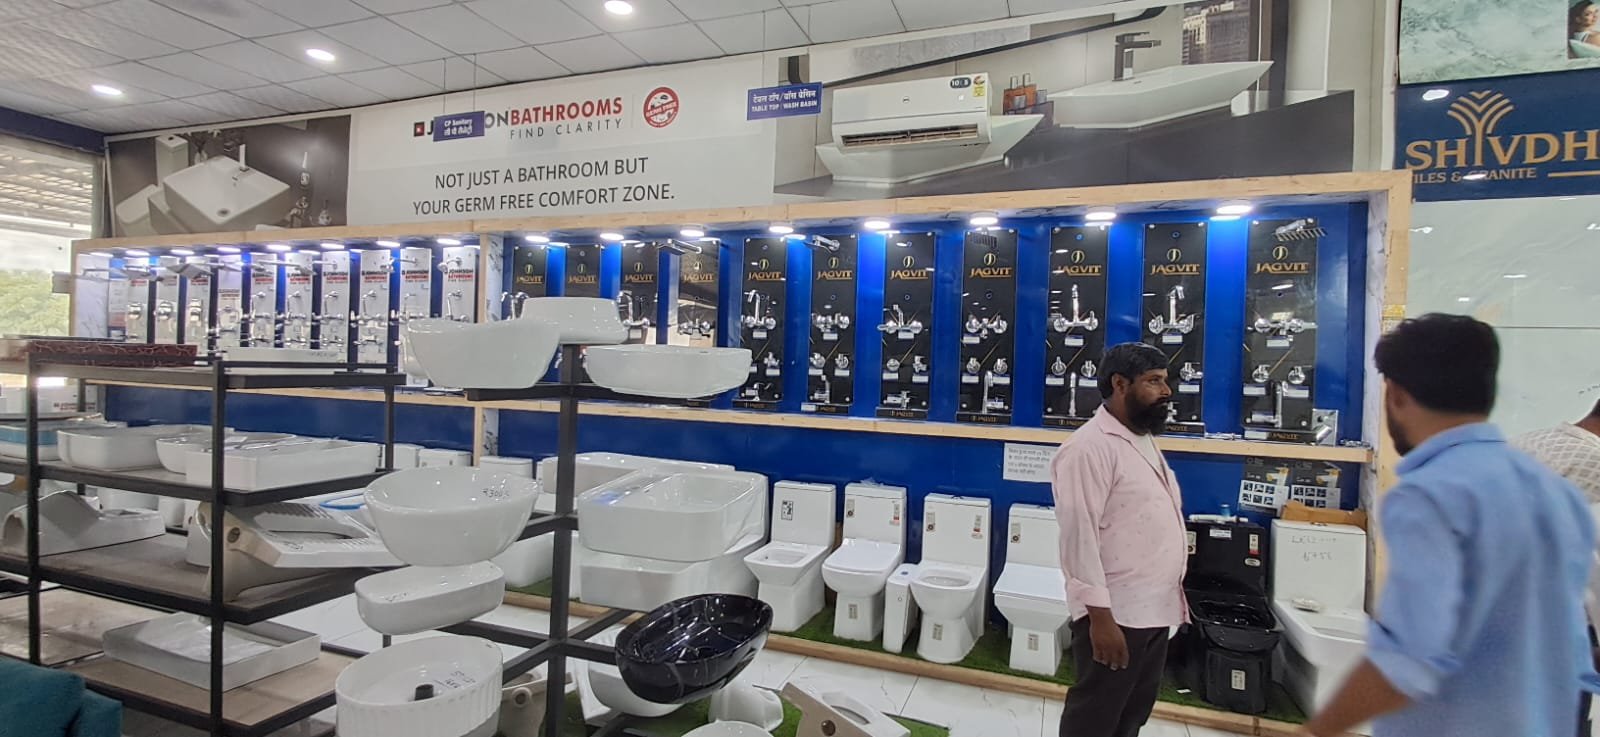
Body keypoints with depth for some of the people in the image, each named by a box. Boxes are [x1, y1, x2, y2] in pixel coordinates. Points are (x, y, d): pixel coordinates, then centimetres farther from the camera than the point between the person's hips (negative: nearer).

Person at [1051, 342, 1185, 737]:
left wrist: (1174, 598, 18)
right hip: (1115, 615, -9)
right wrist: (1100, 616, -24)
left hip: (1154, 611, 9)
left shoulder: (1145, 441, 11)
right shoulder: (1090, 448, -19)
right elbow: (1079, 536, -23)